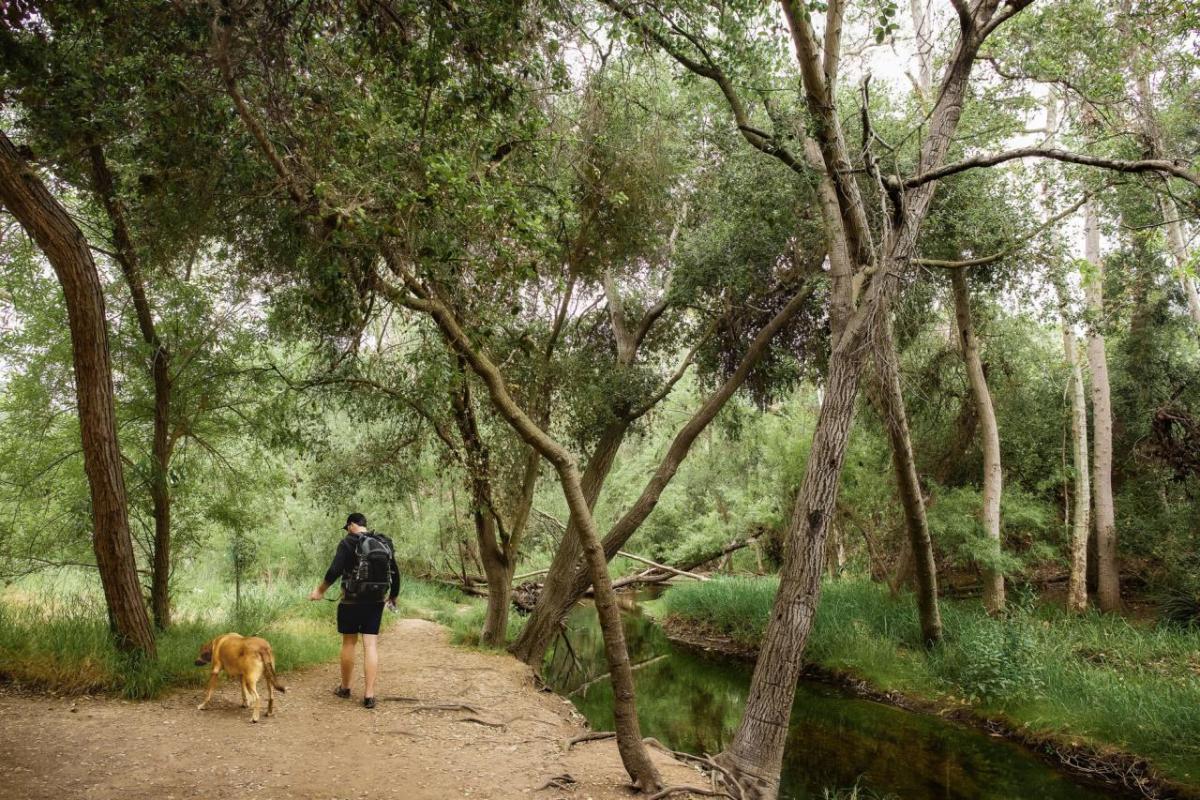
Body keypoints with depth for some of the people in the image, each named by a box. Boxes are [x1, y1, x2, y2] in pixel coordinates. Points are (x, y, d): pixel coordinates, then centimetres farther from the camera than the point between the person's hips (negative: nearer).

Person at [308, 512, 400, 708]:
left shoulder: (348, 543, -8)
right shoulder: (385, 543, 7)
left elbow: (334, 571, -16)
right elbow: (395, 573, 11)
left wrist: (320, 590, -1)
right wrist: (393, 597, 25)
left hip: (352, 601, -3)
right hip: (376, 602, 3)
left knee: (349, 643, 12)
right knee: (371, 645, 2)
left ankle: (345, 688, 27)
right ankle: (369, 694, -1)